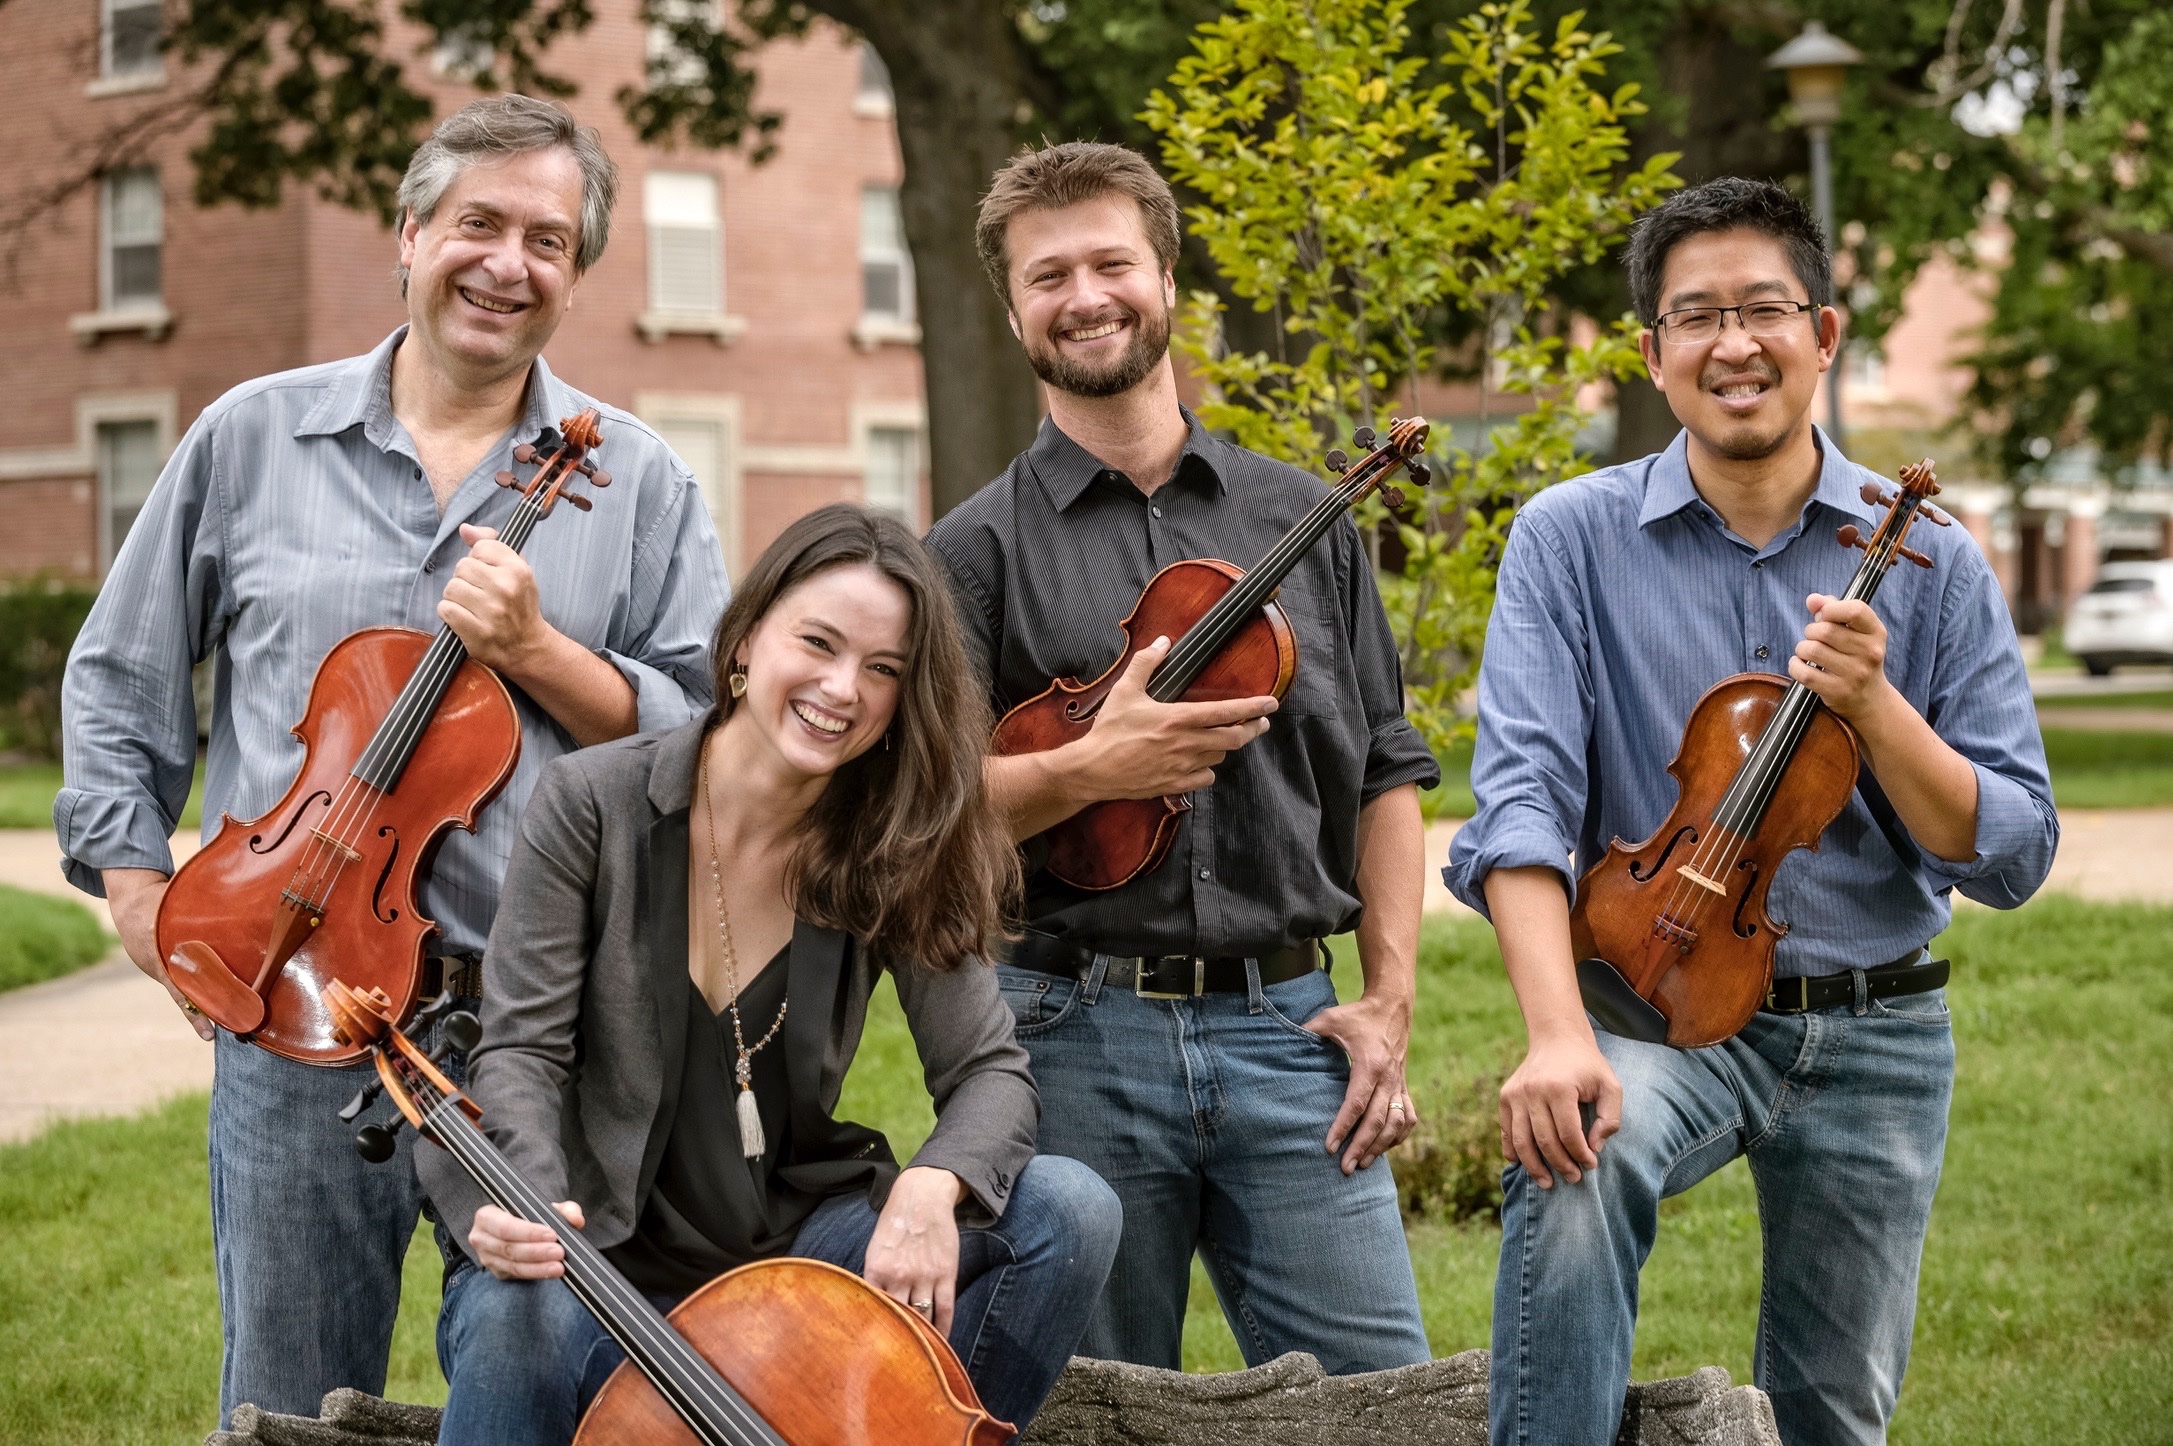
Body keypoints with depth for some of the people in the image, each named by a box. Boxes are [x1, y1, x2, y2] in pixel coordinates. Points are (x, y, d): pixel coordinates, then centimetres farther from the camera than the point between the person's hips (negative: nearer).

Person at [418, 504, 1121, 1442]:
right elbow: (522, 1052, -10)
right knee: (517, 1316, -39)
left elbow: (989, 1073, -5)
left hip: (789, 1248, 4)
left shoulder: (890, 855, -2)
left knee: (1068, 1210, -16)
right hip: (600, 1259, -3)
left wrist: (934, 1183, -28)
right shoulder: (592, 802, -9)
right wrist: (528, 1203, -32)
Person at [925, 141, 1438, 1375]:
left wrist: (1390, 1002, 1)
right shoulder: (978, 553, 4)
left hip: (1288, 1027, 2)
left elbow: (1385, 774, 11)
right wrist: (1085, 772, -18)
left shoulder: (1304, 521, 11)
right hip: (1074, 1038, -1)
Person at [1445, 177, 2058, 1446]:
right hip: (1660, 1002, -2)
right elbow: (1522, 803, -16)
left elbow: (2013, 856, -4)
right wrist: (1560, 1034, -31)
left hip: (1875, 1034, 3)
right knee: (1575, 1159, -36)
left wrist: (1875, 707, -21)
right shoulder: (1570, 540, -5)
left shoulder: (1927, 562, -2)